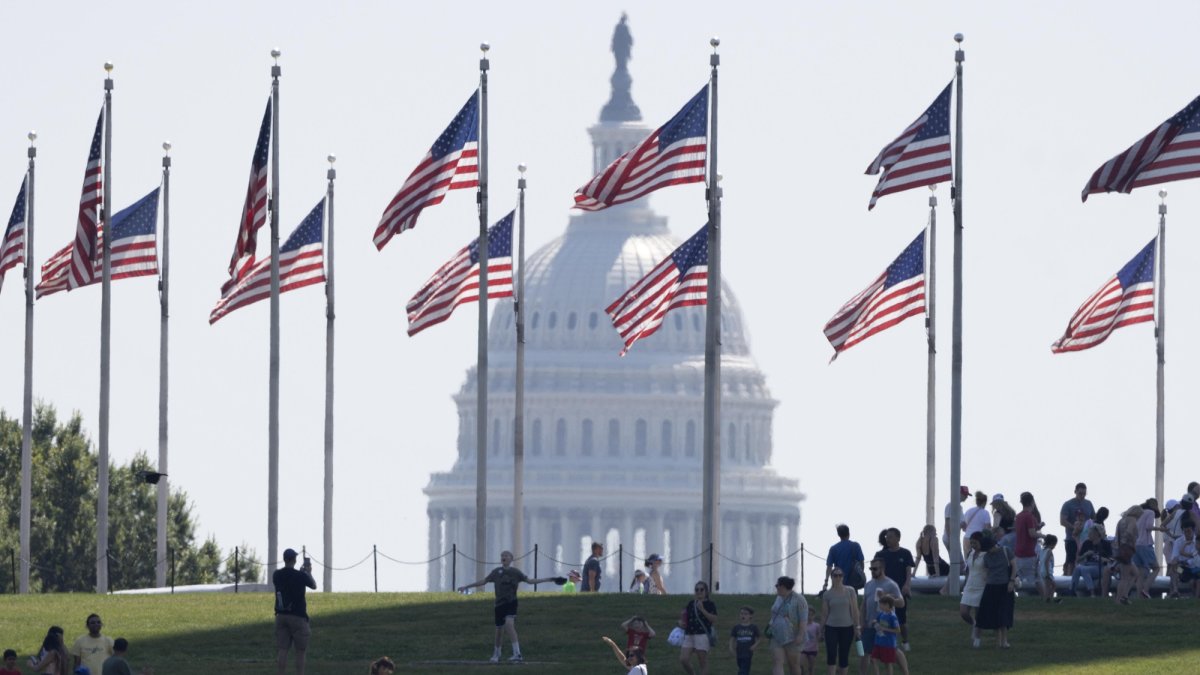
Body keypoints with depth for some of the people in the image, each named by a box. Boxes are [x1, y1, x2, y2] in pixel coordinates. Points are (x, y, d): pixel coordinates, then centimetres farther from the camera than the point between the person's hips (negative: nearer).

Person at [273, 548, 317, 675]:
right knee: (300, 650, 3)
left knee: (281, 650, 2)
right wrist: (309, 572, 25)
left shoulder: (277, 575, 1)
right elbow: (314, 586, 8)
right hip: (297, 617, -4)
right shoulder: (301, 576, -10)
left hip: (281, 616, 4)